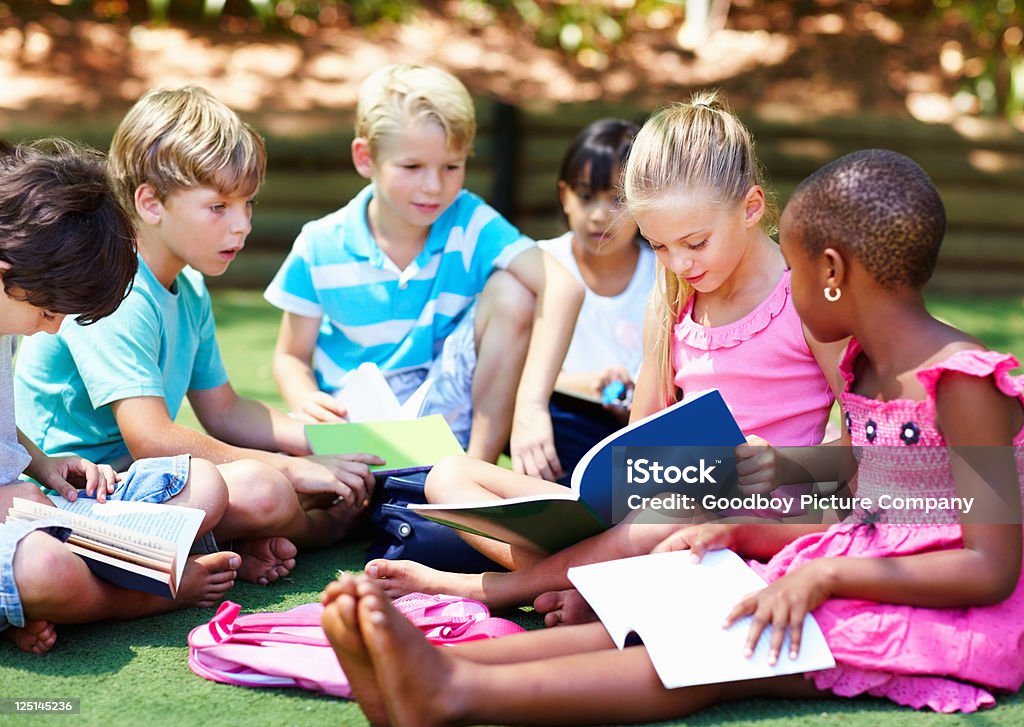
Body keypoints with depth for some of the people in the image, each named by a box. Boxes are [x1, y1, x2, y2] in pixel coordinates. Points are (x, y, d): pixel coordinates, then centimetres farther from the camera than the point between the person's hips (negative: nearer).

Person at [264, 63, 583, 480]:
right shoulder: (320, 247, -7)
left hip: (449, 417, 1)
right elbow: (292, 357, 3)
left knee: (513, 292, -21)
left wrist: (531, 408, -39)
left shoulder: (470, 224, -12)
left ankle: (480, 463, -10)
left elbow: (562, 289, -27)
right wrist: (306, 402, -23)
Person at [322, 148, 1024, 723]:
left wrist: (828, 576, -24)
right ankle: (439, 664, -32)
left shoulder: (964, 384, -16)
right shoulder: (862, 367, 13)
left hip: (948, 619, -8)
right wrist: (735, 529, 4)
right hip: (856, 582, 8)